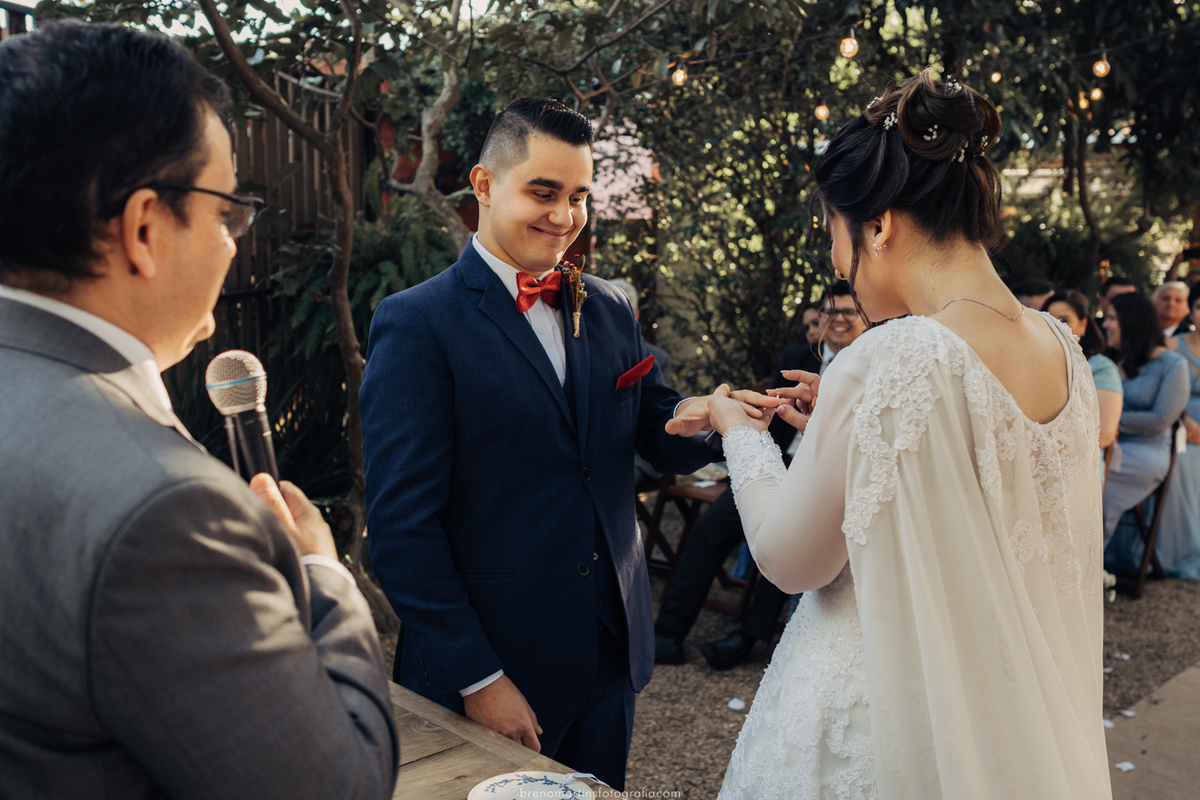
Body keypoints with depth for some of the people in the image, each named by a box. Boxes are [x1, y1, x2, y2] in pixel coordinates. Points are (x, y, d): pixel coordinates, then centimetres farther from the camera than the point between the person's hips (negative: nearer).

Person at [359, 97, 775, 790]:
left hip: (614, 652, 6)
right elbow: (404, 524, -14)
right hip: (491, 664, -5)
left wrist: (692, 420, -15)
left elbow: (658, 439, 9)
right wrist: (477, 678, -15)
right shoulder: (416, 324, -12)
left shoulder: (610, 309, 6)